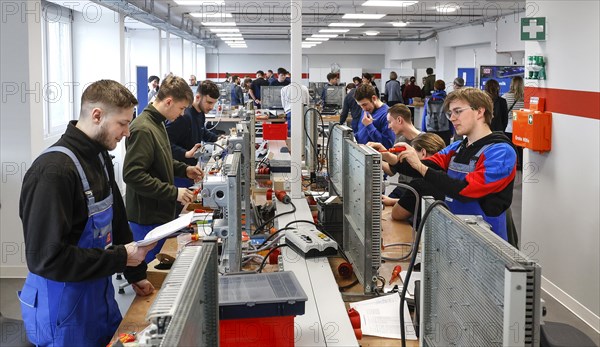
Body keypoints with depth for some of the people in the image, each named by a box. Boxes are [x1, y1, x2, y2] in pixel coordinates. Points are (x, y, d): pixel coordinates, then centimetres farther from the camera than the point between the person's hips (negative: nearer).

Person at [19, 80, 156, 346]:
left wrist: (135, 273, 17)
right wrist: (121, 257, -23)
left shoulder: (101, 158, 4)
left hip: (100, 294, 8)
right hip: (63, 310, -8)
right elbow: (45, 257, -27)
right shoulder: (54, 170, -25)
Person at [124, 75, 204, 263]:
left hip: (160, 213, 10)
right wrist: (173, 192, -24)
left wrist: (184, 169, 8)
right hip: (147, 218, -9)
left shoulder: (157, 124, 9)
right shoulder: (143, 129, -21)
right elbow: (133, 175, -27)